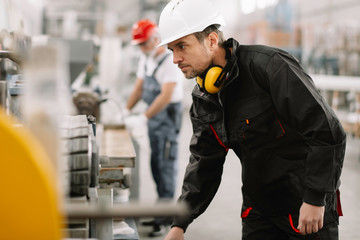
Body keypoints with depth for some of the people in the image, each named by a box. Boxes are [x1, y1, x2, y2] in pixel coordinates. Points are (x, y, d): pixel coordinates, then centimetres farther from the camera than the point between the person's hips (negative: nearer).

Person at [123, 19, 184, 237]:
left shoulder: (170, 61, -16)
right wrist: (126, 111, 4)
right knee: (156, 164, 12)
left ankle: (165, 218, -3)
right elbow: (139, 88, 16)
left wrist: (143, 118, -24)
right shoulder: (145, 59, 11)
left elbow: (166, 95, -23)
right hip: (153, 115, 9)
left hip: (169, 115, -9)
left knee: (167, 164, -7)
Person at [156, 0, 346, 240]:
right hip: (257, 210, 7)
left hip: (309, 206, -6)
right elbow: (204, 164, 7)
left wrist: (315, 200, -21)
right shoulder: (203, 99, 2)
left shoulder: (270, 65, -21)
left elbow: (328, 132, -22)